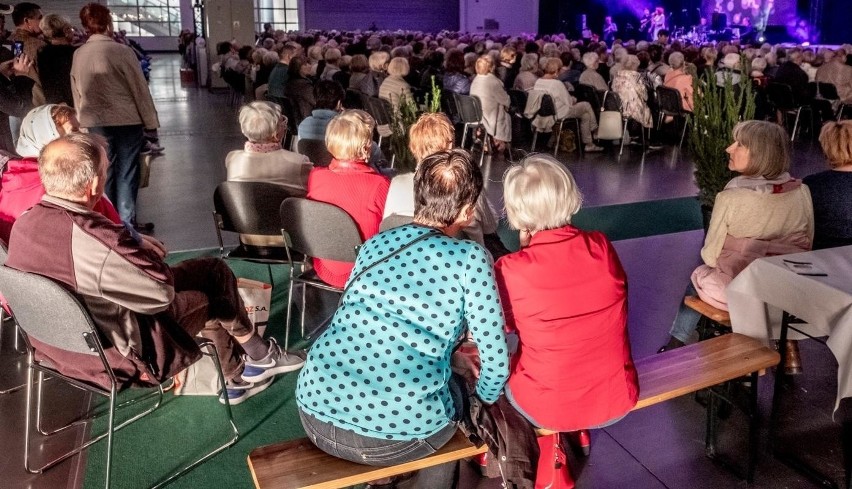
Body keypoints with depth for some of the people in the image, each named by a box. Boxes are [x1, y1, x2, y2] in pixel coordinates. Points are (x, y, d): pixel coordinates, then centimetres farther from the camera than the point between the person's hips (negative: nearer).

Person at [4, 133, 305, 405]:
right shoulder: (94, 239, -34)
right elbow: (162, 293, -22)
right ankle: (259, 355, 38)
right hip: (110, 357, -8)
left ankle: (237, 379, 30)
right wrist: (149, 253, -3)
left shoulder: (24, 224, -7)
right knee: (213, 300, 11)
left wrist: (139, 252, -1)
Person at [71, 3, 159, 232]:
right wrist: (150, 121, -1)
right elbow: (140, 89, -9)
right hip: (126, 120, -4)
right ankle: (127, 223, 8)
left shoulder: (78, 55, 3)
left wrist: (83, 120, 19)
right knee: (126, 173, 4)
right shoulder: (121, 51, -12)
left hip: (93, 122, 5)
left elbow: (77, 93, 10)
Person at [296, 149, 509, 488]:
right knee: (457, 388, 28)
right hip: (398, 429, -5)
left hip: (316, 412, 5)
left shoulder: (374, 243, 12)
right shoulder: (470, 258, -3)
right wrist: (484, 398, 22)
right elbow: (496, 357, -1)